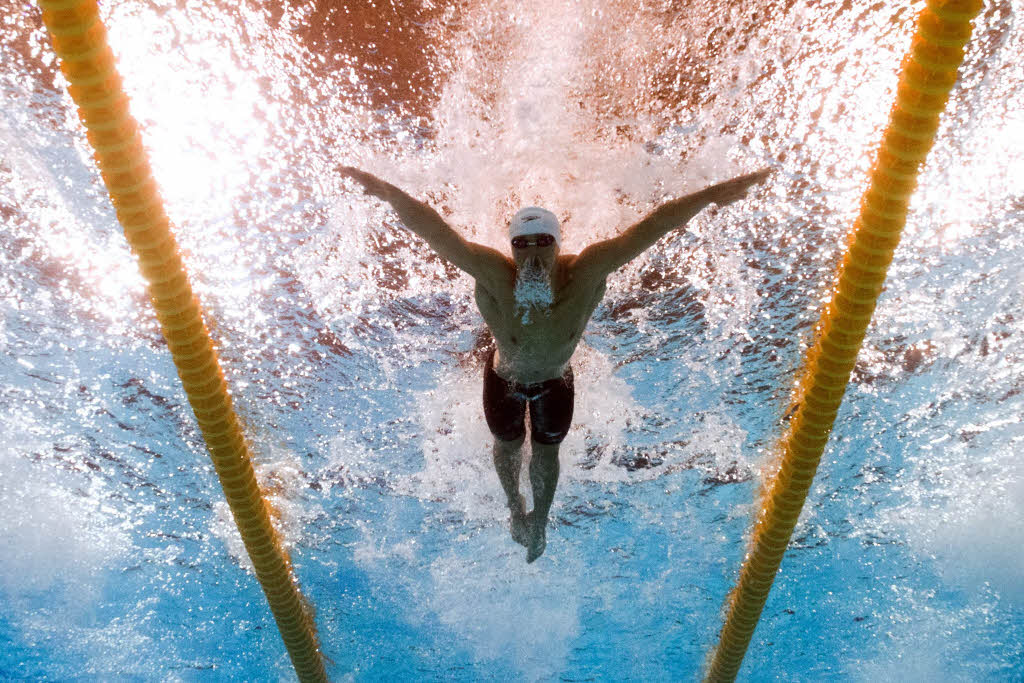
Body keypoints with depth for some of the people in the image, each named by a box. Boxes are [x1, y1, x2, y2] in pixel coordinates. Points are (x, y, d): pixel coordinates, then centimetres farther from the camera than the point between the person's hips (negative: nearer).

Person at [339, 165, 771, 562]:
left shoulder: (584, 274, -39)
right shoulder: (493, 275, -41)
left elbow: (652, 226, -40)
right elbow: (433, 229, -47)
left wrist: (711, 196, -39)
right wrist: (387, 193, -54)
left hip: (555, 381, 1)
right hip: (504, 379, -1)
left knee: (546, 453, 24)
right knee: (508, 447, 26)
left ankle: (540, 518, 56)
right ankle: (515, 506, 60)